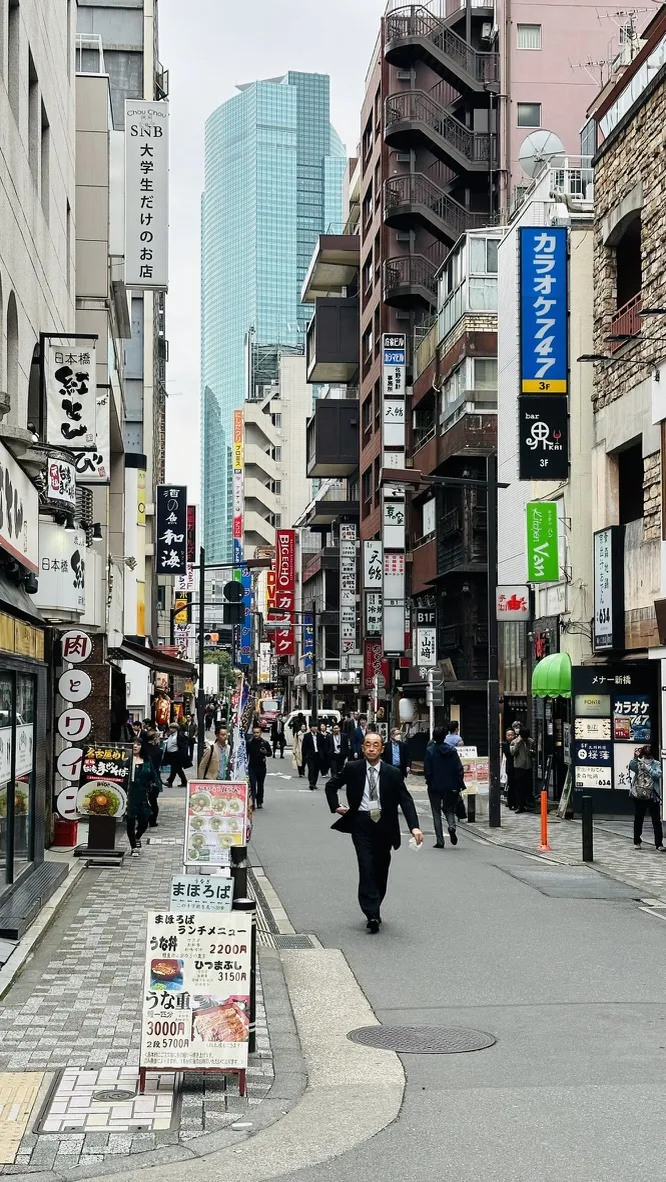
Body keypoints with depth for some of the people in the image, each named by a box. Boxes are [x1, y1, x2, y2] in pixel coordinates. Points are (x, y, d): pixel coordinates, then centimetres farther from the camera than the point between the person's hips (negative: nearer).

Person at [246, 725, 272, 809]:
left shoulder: (265, 743, -1)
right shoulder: (249, 743, 0)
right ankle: (252, 802, -13)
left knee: (260, 785, 11)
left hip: (262, 767, 1)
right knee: (252, 785, -9)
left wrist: (265, 752, -16)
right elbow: (246, 754, 6)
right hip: (252, 767, -1)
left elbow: (270, 753, 6)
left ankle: (259, 802, 22)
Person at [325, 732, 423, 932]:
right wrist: (335, 806, 4)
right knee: (366, 867, -13)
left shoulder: (392, 774, -1)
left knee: (381, 869, 10)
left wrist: (414, 826, -19)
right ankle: (372, 914, -16)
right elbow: (331, 785, 16)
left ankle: (374, 909, 28)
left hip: (383, 825, 2)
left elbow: (406, 800, -7)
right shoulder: (352, 769, 1)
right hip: (361, 823, -1)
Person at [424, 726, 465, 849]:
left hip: (435, 787, -2)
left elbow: (427, 770, -10)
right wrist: (460, 786, 3)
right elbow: (459, 769, -2)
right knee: (449, 809, 19)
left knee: (437, 813, 7)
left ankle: (440, 841, 5)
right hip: (450, 786, 2)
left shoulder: (430, 750, -10)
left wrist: (429, 782, 7)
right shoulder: (452, 750, -1)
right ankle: (452, 825, -13)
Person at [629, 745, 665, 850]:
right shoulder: (638, 763, 3)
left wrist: (647, 768, -22)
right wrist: (635, 757, -32)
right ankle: (637, 842, 24)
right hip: (639, 796, 1)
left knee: (656, 821, -2)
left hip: (653, 797, -1)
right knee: (638, 820, 10)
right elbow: (631, 766, -18)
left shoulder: (656, 764, 2)